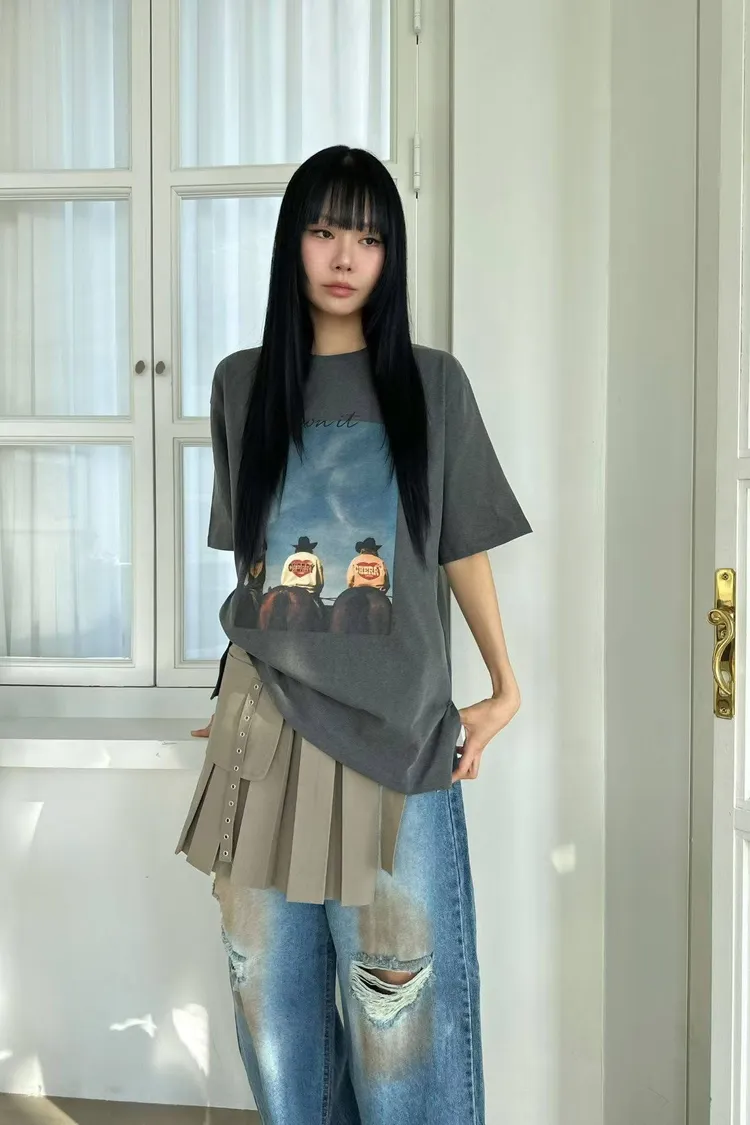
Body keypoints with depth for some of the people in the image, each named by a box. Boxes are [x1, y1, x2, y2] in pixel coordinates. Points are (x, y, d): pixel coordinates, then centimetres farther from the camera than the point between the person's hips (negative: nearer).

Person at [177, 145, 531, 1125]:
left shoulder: (433, 384, 2)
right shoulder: (242, 384, 8)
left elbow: (462, 550, 7)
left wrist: (505, 691, 5)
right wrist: (252, 675, 12)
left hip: (396, 730, -2)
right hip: (268, 721, 3)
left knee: (398, 999, 2)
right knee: (271, 986, 11)